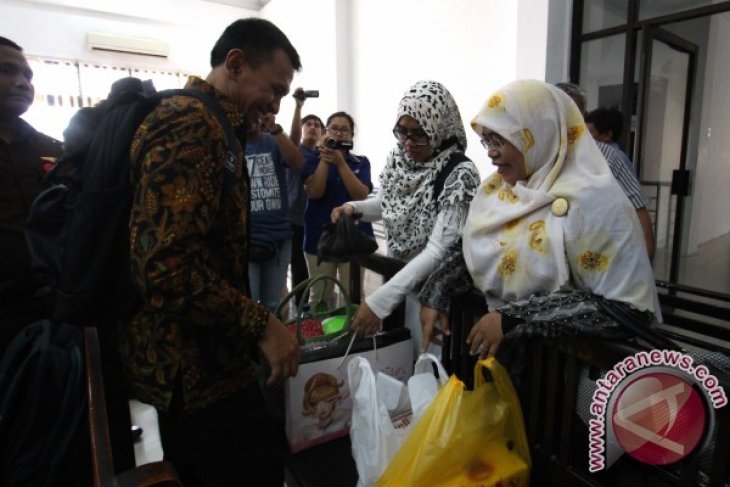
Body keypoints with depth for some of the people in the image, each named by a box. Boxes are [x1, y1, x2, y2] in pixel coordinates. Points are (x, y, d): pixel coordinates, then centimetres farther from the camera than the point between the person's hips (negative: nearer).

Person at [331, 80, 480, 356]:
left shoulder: (459, 175, -23)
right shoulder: (397, 158, -3)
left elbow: (438, 251, -28)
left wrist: (379, 300, -33)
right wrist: (354, 208, -6)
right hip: (397, 276, 6)